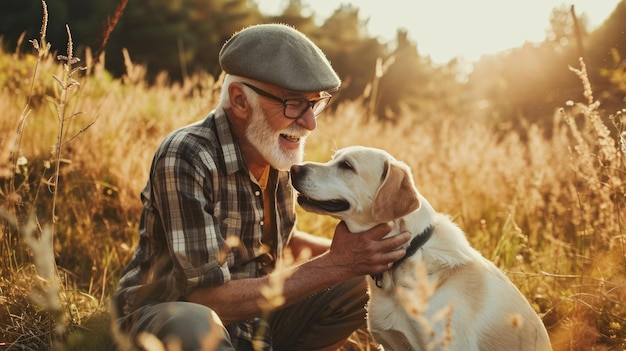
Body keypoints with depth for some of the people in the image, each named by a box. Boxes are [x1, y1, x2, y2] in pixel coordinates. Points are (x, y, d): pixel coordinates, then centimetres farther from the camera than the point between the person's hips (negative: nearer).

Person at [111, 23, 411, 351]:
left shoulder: (274, 148, -4)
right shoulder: (185, 159, -27)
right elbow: (210, 300, -30)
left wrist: (344, 253, -5)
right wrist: (333, 266, -28)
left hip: (246, 313, 7)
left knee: (356, 287, 1)